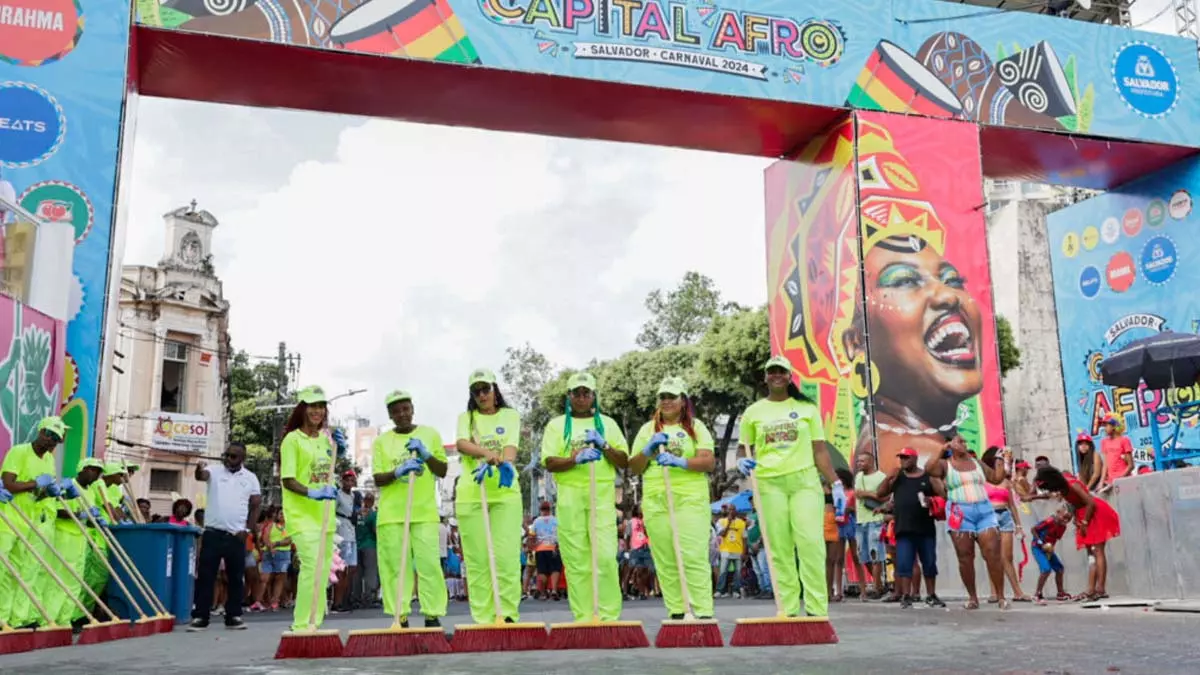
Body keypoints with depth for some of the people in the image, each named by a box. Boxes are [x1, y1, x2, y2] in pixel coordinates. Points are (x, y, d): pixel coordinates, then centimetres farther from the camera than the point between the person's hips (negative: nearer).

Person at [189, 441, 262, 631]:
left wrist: (247, 529, 1)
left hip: (236, 536, 1)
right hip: (212, 533, -1)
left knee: (236, 578, 7)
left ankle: (234, 616, 15)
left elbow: (256, 505, 10)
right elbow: (202, 476, -22)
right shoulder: (215, 471, 2)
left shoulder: (250, 478, 6)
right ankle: (200, 616, 6)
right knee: (205, 576, 0)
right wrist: (199, 470, -46)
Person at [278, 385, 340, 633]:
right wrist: (312, 493, -26)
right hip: (302, 515, -7)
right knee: (312, 567, -18)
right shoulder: (293, 439, -5)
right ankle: (302, 626, -13)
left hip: (325, 515, 7)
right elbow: (287, 480, -10)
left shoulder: (326, 439, 14)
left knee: (323, 570, 10)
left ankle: (314, 623, 20)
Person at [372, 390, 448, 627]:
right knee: (395, 566, -2)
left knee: (429, 564, -7)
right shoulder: (382, 441, 10)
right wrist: (398, 472, -14)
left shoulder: (430, 434, 10)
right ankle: (400, 618, 4)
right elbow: (378, 480, 5)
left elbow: (443, 472, 7)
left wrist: (425, 455, -9)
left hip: (424, 512, -1)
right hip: (391, 514, 1)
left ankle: (433, 617, -1)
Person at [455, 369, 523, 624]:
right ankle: (483, 618, 4)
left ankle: (508, 614, -3)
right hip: (470, 495, 1)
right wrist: (487, 453, -30)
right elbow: (461, 444, -10)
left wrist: (505, 464, -31)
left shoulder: (510, 416, 10)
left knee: (506, 555, -8)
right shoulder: (466, 417, 11)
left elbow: (511, 446, -8)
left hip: (505, 492, -1)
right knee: (477, 558, -1)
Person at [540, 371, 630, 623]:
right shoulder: (556, 425, 11)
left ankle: (609, 616, -2)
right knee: (576, 560, -3)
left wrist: (603, 446, -6)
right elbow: (549, 462, 0)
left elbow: (624, 462, 10)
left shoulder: (607, 423, 15)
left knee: (606, 556, -9)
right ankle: (583, 618, 3)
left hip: (602, 496, 0)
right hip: (570, 497, 0)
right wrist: (576, 459, -17)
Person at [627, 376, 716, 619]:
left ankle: (703, 612, -8)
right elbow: (634, 469, 14)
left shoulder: (696, 427, 11)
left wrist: (680, 462, -17)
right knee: (665, 560, 0)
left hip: (690, 498, -3)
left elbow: (709, 462, -2)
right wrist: (648, 450, -3)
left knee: (694, 557, -10)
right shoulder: (648, 429, 17)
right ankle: (676, 612, 6)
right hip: (656, 500, 3)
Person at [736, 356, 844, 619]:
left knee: (811, 543, -11)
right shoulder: (753, 412, 13)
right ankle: (788, 610, 3)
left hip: (805, 481, 0)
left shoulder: (807, 408, 12)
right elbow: (743, 447, 19)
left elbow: (820, 450, 10)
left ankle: (817, 609, -6)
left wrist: (836, 483, 2)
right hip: (769, 484, 1)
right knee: (780, 549, -2)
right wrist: (742, 460, -4)